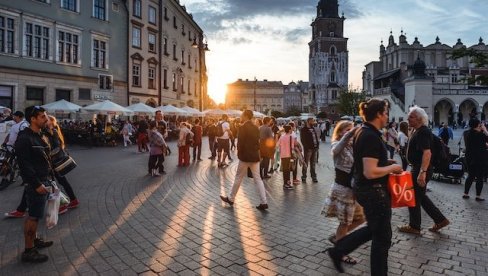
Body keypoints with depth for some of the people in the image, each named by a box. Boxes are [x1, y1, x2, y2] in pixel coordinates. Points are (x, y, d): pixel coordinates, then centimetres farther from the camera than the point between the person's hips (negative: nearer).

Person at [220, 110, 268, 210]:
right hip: (255, 156, 6)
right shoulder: (256, 128, 8)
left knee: (238, 178, 7)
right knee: (257, 179, 6)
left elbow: (240, 142, -16)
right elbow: (258, 142, 11)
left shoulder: (243, 127, -13)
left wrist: (239, 153, -2)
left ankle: (231, 198, 21)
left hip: (245, 156, -6)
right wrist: (255, 151, 14)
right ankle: (264, 202, 3)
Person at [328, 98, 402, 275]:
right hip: (374, 191, -10)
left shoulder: (361, 132, 7)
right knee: (382, 236, 8)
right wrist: (392, 168, -14)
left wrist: (387, 164, 11)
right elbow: (370, 172, -28)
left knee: (374, 229, 25)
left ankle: (338, 251, 28)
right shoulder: (372, 137, -23)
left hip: (363, 188, 10)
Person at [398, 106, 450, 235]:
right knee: (420, 197, 18)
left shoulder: (423, 132, -20)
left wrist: (422, 172, -35)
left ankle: (414, 227, 16)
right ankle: (440, 220, 26)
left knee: (414, 198, 2)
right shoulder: (418, 131, 12)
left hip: (420, 169, -10)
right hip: (417, 168, 10)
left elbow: (427, 153, -30)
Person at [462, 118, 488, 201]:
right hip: (480, 159, -6)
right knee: (480, 177, 4)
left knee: (470, 176, 15)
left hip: (470, 158, 6)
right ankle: (478, 196, 9)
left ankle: (465, 194, 16)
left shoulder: (467, 133, 3)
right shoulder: (479, 134, -19)